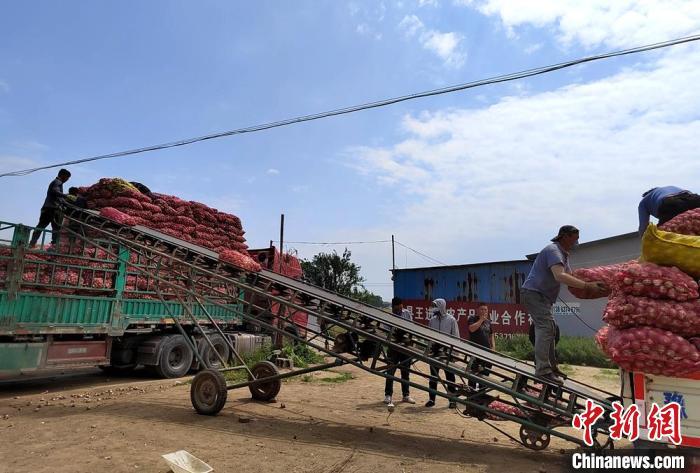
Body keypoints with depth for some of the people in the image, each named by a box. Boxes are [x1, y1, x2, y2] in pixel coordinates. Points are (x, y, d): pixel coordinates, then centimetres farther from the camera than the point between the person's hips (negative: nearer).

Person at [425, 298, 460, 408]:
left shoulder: (451, 320, -6)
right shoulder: (432, 320, 6)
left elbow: (456, 337, -4)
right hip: (435, 351, 4)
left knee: (450, 377, 6)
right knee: (433, 376, 10)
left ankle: (452, 400, 15)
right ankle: (431, 399, 19)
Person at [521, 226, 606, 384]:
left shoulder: (563, 254, 17)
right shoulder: (553, 250, -17)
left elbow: (569, 276, 13)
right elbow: (560, 276, -33)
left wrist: (591, 287, 0)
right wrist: (587, 285, -38)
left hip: (541, 296, 11)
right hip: (533, 293, -11)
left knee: (549, 329, 15)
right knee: (545, 327, -19)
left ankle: (551, 367, 23)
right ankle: (543, 370, -22)